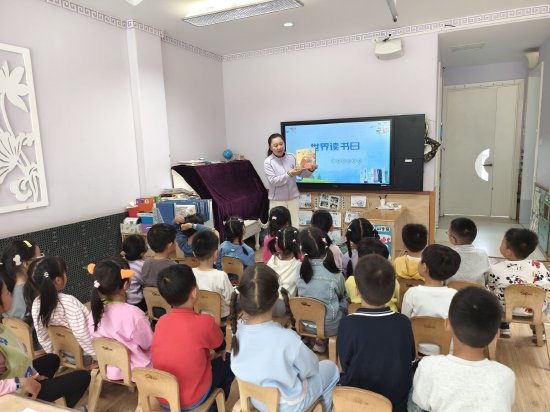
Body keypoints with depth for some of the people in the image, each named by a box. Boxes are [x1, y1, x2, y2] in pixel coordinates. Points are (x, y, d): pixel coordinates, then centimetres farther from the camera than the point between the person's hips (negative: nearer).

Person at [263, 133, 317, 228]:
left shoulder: (291, 157, 0)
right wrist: (289, 174, -29)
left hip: (293, 197, 3)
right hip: (277, 200, -3)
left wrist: (310, 170, -22)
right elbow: (273, 181, -17)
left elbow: (301, 173, 0)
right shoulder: (268, 162, -8)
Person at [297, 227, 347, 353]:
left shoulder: (300, 270, -15)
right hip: (331, 326, -3)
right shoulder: (334, 274, -21)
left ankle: (320, 340, 18)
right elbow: (342, 295, -1)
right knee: (344, 301, 20)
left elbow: (302, 295, 2)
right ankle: (322, 341, 24)